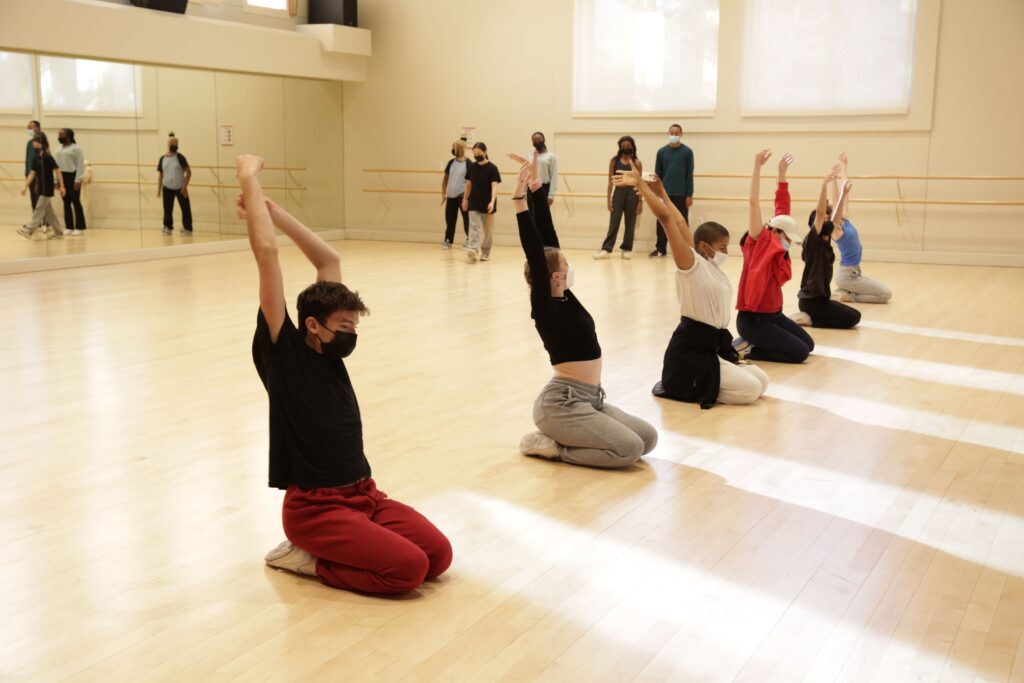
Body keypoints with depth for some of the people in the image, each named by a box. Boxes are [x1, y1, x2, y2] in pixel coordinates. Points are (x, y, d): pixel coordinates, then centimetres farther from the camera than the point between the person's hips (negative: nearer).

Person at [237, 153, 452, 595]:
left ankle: (335, 548, 11)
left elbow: (328, 260, 13)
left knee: (439, 555, -9)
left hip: (363, 494, 8)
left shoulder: (330, 353, 9)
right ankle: (306, 557, 0)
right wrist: (249, 179, -9)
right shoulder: (284, 351, -9)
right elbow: (267, 255, -15)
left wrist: (274, 212, 9)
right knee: (408, 568, -22)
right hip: (314, 506, -8)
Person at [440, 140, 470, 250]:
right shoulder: (451, 162, 8)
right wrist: (443, 194, 9)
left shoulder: (468, 164, -7)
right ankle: (448, 241, 17)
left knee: (467, 219, -3)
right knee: (449, 219, 9)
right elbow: (445, 178, 14)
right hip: (451, 195, 5)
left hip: (462, 195, -5)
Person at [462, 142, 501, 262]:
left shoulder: (492, 168, -9)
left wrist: (492, 202, -28)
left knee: (488, 230, 8)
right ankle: (472, 250, -24)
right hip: (474, 204, 3)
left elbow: (494, 186, -16)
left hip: (487, 205, -2)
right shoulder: (471, 167, 3)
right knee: (474, 227, -11)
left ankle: (485, 253, 19)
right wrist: (465, 199, 15)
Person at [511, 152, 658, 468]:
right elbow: (534, 253, -23)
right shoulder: (545, 308, -13)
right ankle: (552, 446, -5)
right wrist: (520, 197, -29)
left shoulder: (564, 298, 7)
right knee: (630, 449, -19)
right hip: (561, 402, -9)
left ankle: (562, 439, 10)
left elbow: (549, 237, 5)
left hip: (587, 400, 9)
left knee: (648, 438, 3)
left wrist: (537, 187, 3)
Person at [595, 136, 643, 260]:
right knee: (614, 222, -2)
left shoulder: (637, 163, 1)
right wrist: (609, 200, -2)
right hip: (618, 192, 0)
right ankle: (606, 249, -3)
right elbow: (610, 181, 3)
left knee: (630, 223, 6)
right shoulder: (614, 161, 3)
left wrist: (640, 201, -2)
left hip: (632, 193, 0)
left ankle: (627, 249, 15)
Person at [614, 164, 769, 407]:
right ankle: (678, 386, -3)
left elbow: (681, 223, 13)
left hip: (714, 346, 9)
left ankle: (693, 386, 11)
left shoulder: (712, 264, 10)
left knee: (762, 382, 9)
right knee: (750, 389, -12)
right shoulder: (692, 264, -12)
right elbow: (666, 218, -19)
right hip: (690, 351, -9)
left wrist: (662, 193, 20)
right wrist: (641, 184, -21)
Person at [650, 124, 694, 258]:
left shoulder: (687, 152, 0)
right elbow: (657, 174, 7)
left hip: (681, 194, -2)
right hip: (664, 193, 2)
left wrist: (689, 195, -5)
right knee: (662, 222, 4)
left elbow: (689, 175, -1)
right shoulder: (662, 151, 5)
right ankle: (660, 248, 12)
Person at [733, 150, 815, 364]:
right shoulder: (759, 242, -13)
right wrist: (757, 165, -25)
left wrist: (782, 173, 10)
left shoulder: (777, 247, 7)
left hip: (774, 314, 9)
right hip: (753, 319, -9)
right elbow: (754, 202, -21)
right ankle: (745, 348, 0)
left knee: (809, 344, 10)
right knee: (800, 353, -10)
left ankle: (752, 344, 14)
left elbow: (782, 208, 12)